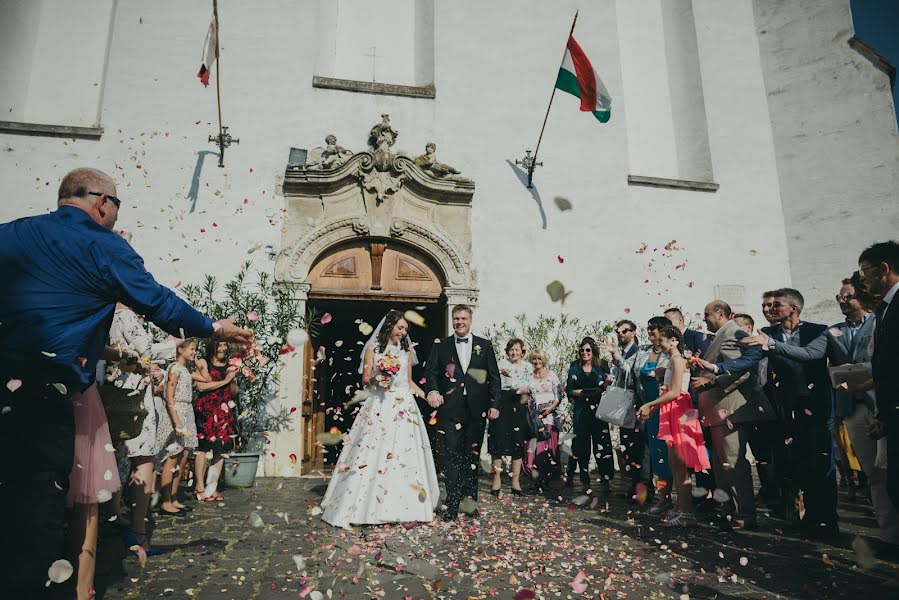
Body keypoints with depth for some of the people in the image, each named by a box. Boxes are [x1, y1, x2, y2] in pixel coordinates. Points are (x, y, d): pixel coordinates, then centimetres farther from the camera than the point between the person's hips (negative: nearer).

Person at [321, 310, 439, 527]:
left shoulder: (407, 350, 14)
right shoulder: (373, 348, 4)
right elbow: (365, 380, 3)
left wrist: (427, 395, 7)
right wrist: (377, 379, -17)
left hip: (403, 407, 3)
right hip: (378, 406, -3)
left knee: (404, 453, -2)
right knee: (371, 452, -6)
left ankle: (403, 507, 4)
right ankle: (365, 507, 2)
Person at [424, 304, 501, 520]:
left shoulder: (484, 346, 9)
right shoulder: (440, 346, 8)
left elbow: (494, 377, 7)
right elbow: (430, 372, 1)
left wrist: (494, 404, -1)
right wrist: (432, 390, -19)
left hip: (477, 409, 1)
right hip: (451, 409, -1)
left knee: (472, 455, 9)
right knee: (452, 455, -3)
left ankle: (469, 498, 22)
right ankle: (452, 504, 1)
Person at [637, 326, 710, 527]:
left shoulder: (677, 359, -12)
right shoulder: (673, 360, 18)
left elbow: (675, 392, -19)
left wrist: (650, 405, -15)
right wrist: (652, 409, 8)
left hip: (679, 412, -10)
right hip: (673, 413, 10)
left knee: (680, 464, -6)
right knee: (674, 463, 12)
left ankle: (687, 513, -2)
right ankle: (681, 508, 18)